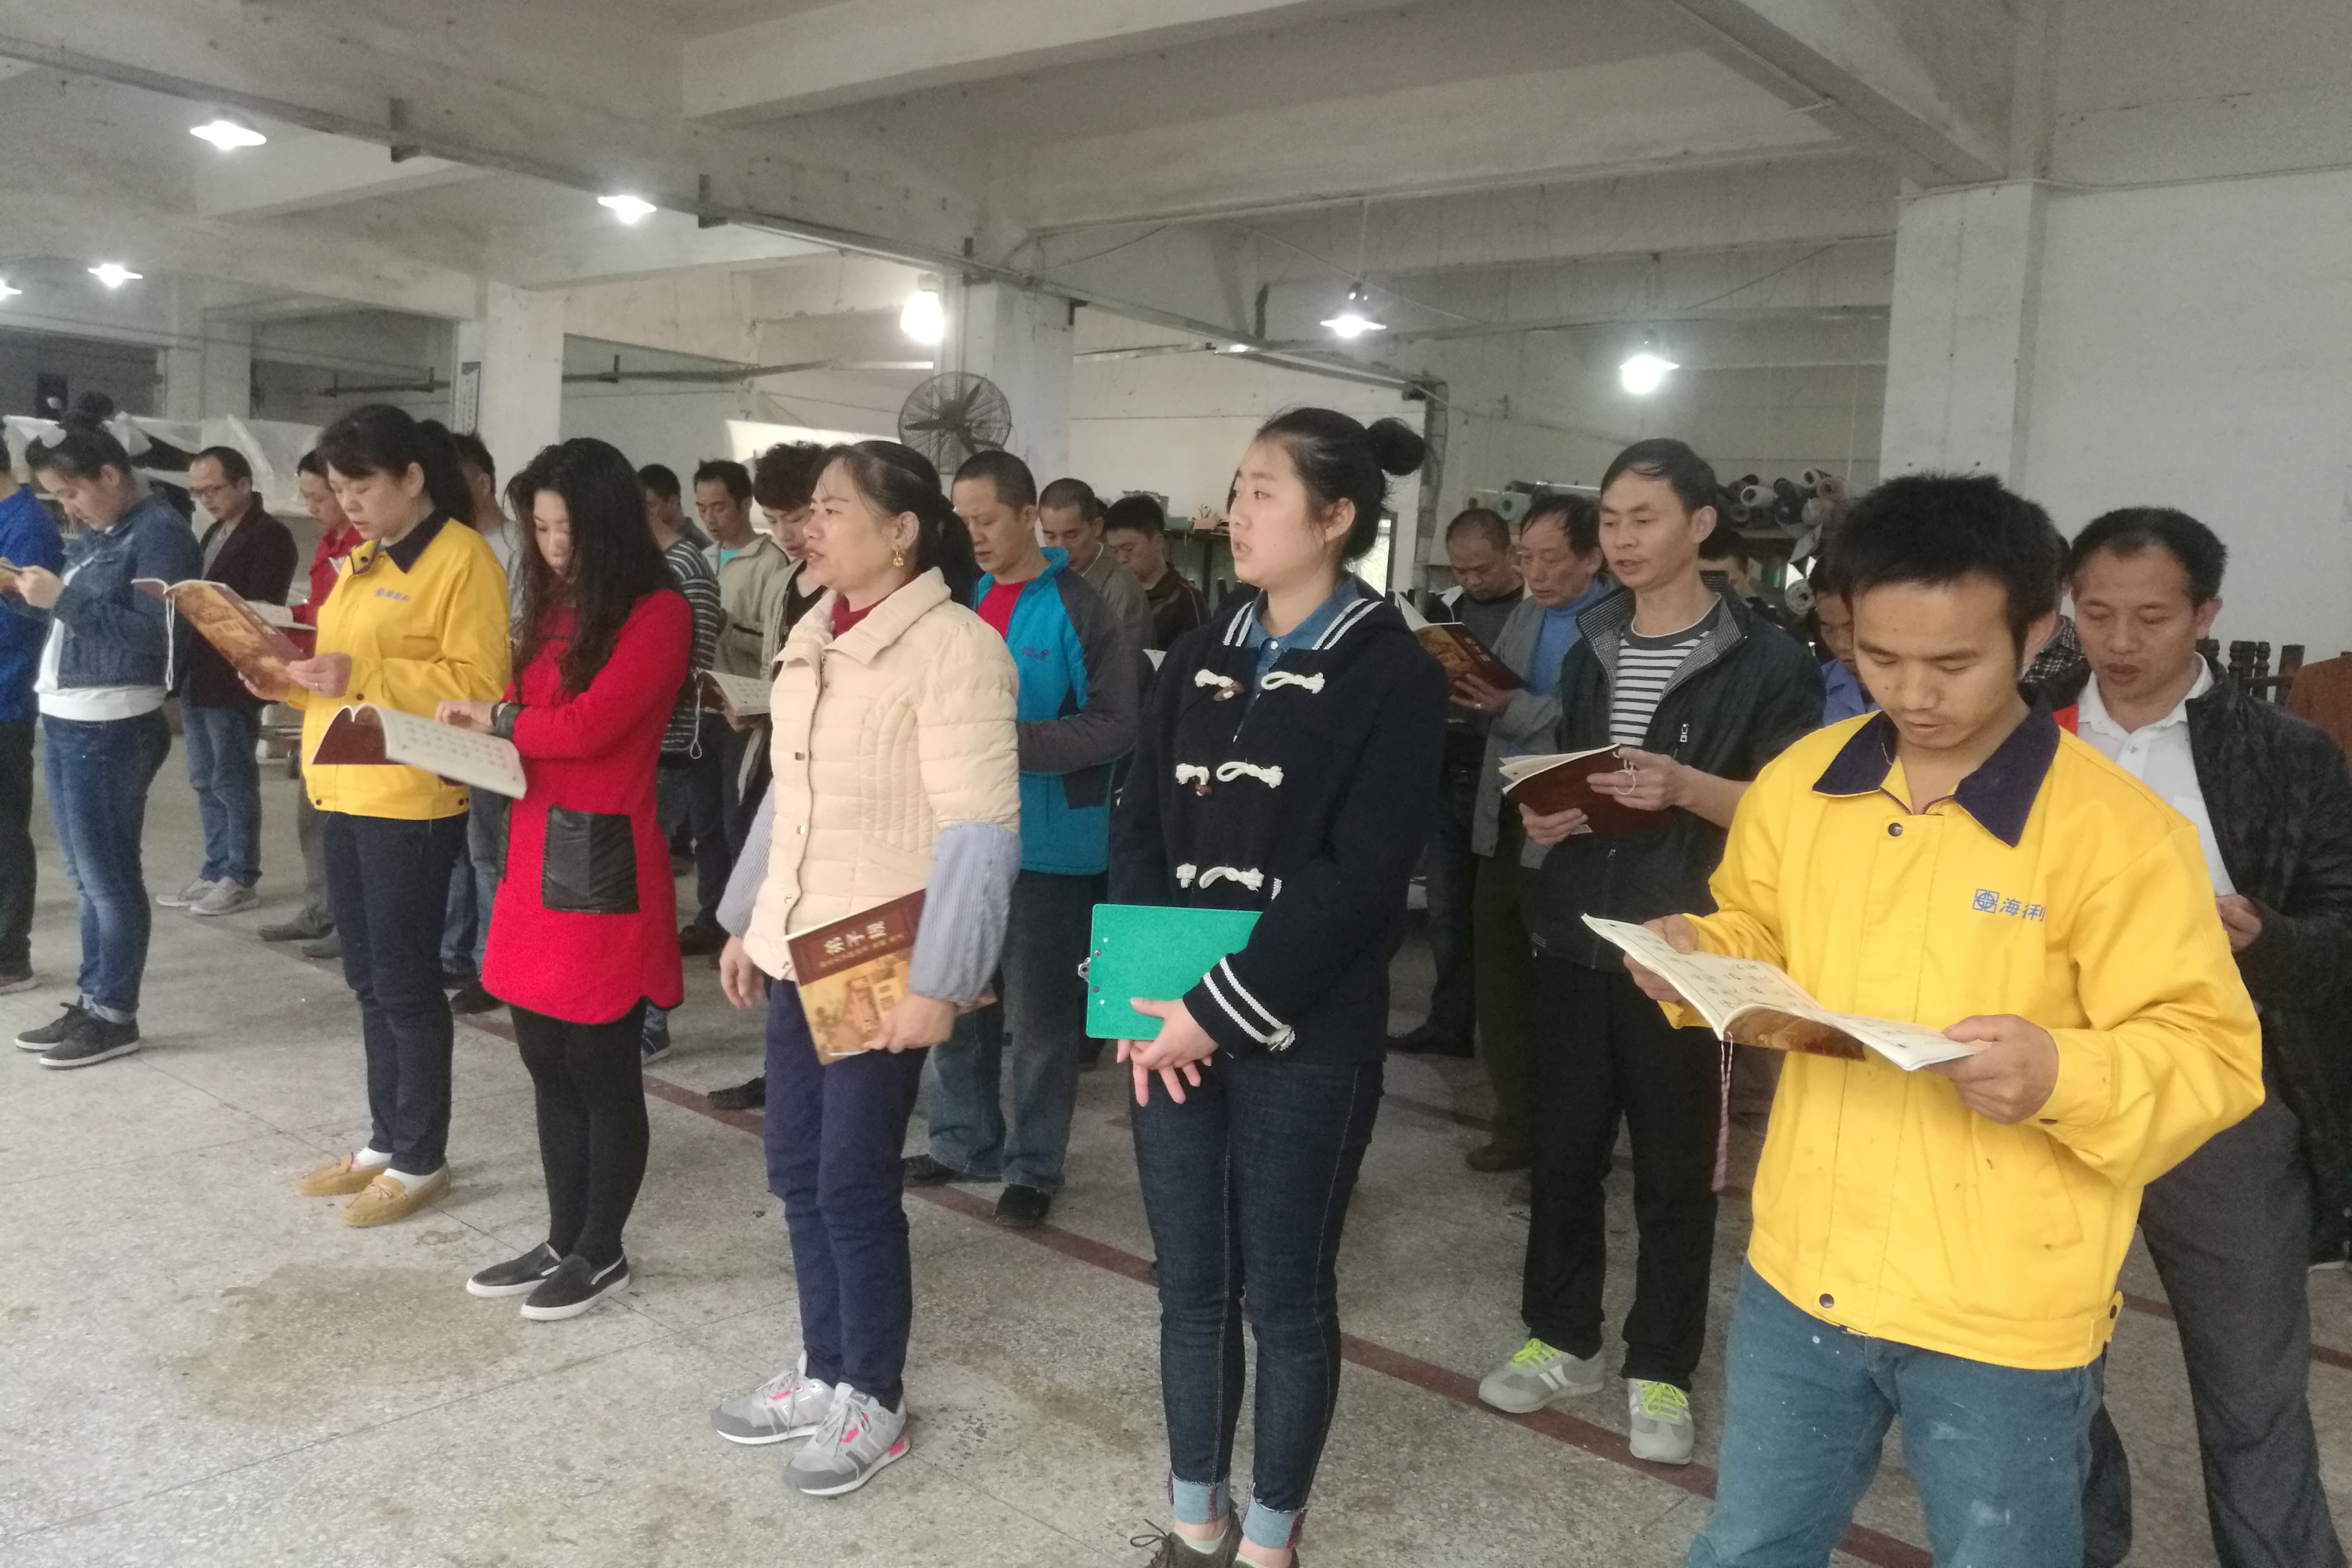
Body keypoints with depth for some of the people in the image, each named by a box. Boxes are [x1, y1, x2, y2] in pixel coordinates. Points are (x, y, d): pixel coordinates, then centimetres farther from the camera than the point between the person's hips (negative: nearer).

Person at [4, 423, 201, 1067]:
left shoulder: (161, 532, -12)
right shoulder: (95, 533, 15)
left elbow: (160, 636, -21)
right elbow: (74, 618, 20)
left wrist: (64, 598, -21)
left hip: (111, 729, -9)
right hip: (64, 720, 9)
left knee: (107, 875, -1)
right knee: (86, 875, 13)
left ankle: (115, 1016, 8)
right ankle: (91, 1003, 22)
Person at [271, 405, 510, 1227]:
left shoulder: (463, 559, -12)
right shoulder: (362, 561, 15)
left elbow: (479, 684, -19)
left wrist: (363, 675, -25)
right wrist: (294, 681, 3)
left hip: (411, 801, -9)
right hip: (346, 792, 9)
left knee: (405, 982, -1)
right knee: (369, 978, 15)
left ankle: (421, 1160, 12)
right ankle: (385, 1140, 26)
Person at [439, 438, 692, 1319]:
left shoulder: (658, 612, -10)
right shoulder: (558, 607, 16)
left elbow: (592, 722, -18)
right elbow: (538, 717, 19)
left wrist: (496, 719, -2)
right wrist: (479, 735, -2)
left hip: (603, 856, -8)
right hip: (535, 848, 8)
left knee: (601, 1068, 3)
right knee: (547, 1062, 14)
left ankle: (602, 1254, 17)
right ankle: (563, 1241, 28)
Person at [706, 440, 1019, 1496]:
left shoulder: (952, 646, -16)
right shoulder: (814, 635, 9)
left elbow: (980, 831, -20)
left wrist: (937, 982, -22)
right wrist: (748, 922, 19)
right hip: (799, 950, 8)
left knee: (853, 1182, 1)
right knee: (797, 1170, 14)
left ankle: (873, 1403, 21)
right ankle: (826, 1373, 32)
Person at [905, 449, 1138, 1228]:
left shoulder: (1076, 608, -10)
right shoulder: (960, 599, 8)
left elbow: (1116, 723, -15)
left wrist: (1017, 742, -24)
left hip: (1047, 842, -6)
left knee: (1038, 1016, 4)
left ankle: (1033, 1167, 19)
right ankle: (964, 1141, 33)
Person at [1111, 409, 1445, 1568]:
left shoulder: (1393, 675, -7)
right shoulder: (1199, 658, 10)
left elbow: (1359, 877, -14)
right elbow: (1137, 829, 6)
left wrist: (1223, 1008, -16)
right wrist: (1142, 992, -8)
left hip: (1303, 1037, -5)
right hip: (1172, 1023, 5)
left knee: (1286, 1294, 8)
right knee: (1189, 1284, 14)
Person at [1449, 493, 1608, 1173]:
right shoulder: (1523, 615, 13)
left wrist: (1511, 707, -26)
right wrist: (1462, 685, -5)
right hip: (1501, 825, 7)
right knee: (1499, 983, 13)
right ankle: (1517, 1123, 26)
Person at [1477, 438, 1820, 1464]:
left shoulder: (1766, 660, -6)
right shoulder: (1591, 648, 12)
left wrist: (1685, 786, -24)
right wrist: (1545, 813, 0)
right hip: (1573, 938, 5)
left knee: (1673, 1170, 6)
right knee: (1562, 1148, 11)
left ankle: (1659, 1369, 22)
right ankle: (1562, 1337, 28)